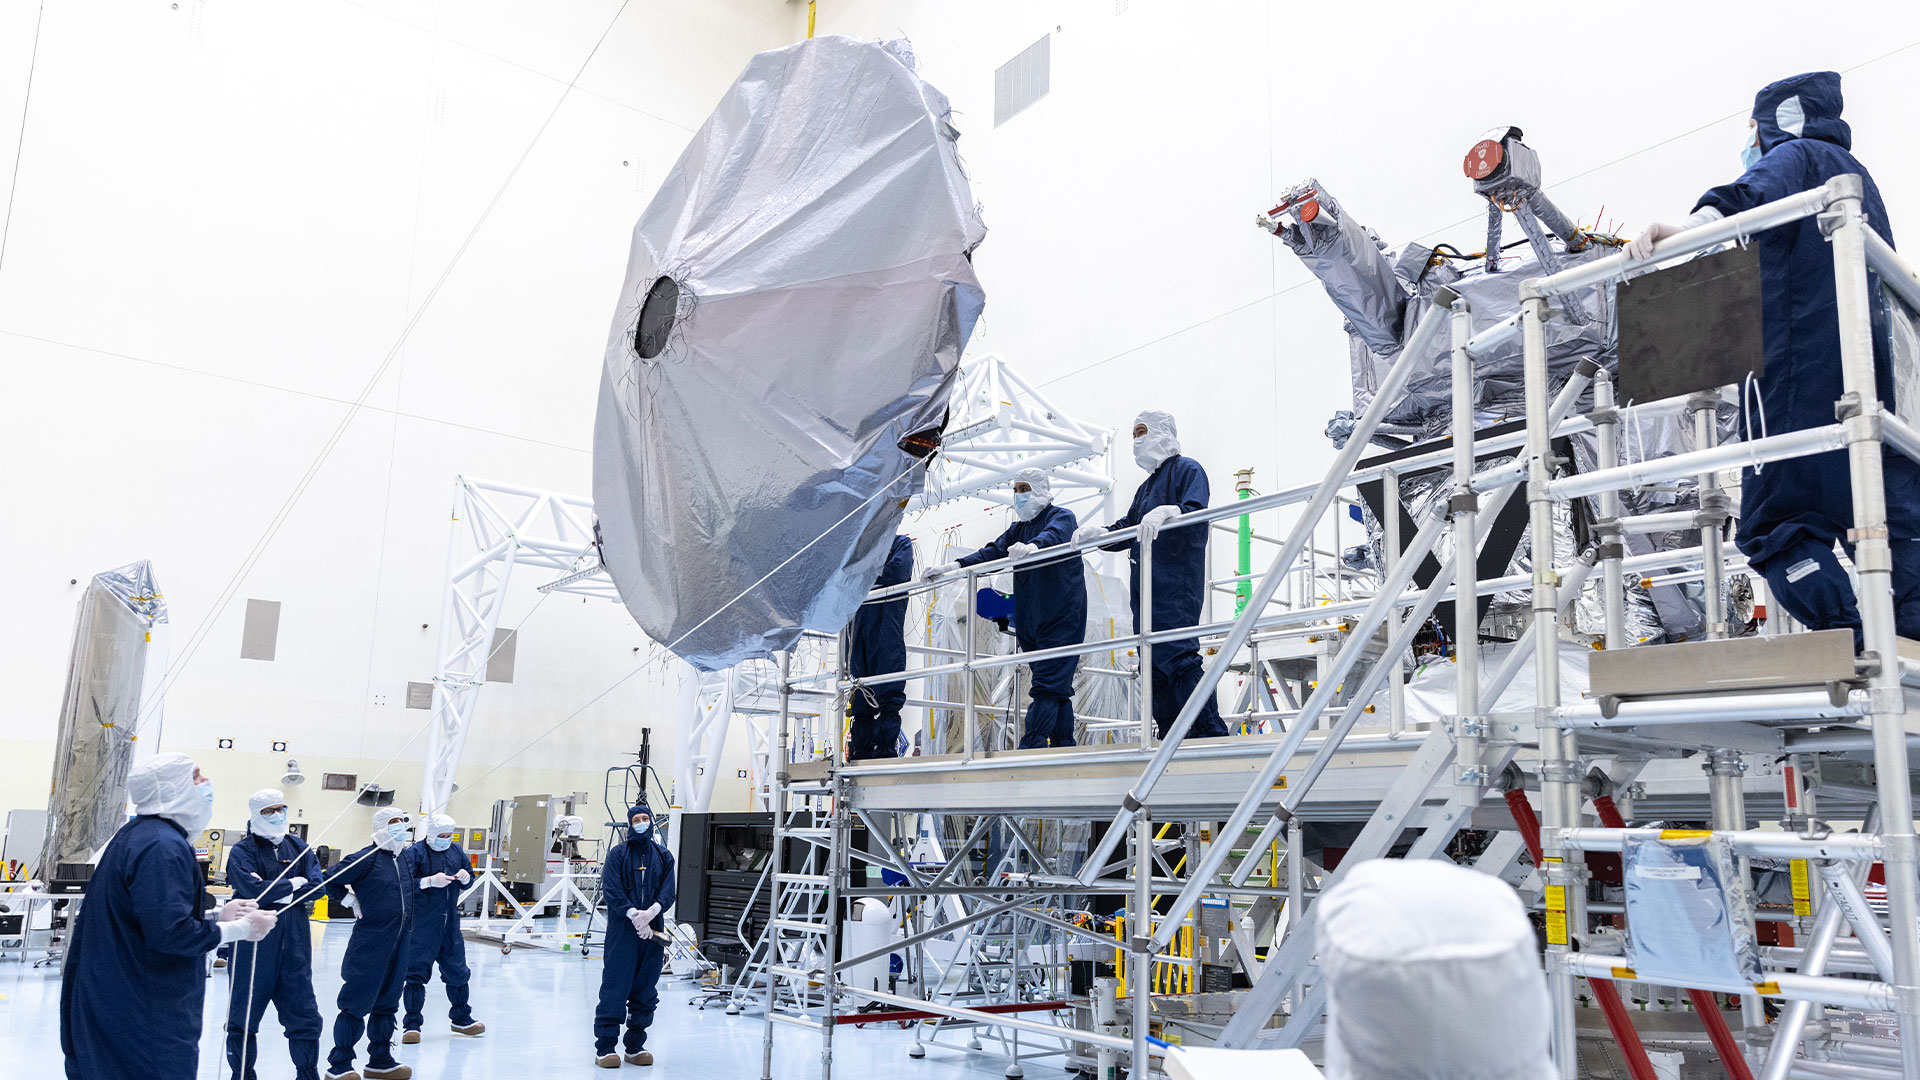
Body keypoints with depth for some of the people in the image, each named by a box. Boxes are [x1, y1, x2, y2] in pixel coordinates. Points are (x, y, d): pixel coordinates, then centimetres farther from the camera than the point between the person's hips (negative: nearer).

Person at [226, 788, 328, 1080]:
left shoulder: (298, 847, 10)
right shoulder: (242, 851, -4)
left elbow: (316, 885, -2)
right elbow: (254, 890, -20)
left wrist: (279, 894, -13)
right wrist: (293, 884, -8)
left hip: (294, 946, 4)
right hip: (254, 945, -4)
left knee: (305, 1017, 8)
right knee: (243, 1018, 7)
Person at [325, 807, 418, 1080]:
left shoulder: (408, 857, 11)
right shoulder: (366, 858, -13)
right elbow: (332, 883, -10)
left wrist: (428, 881, 12)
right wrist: (352, 903, -7)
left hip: (398, 943, 8)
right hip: (370, 942, -8)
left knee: (387, 1003, 16)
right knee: (357, 1003, -3)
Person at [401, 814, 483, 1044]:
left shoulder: (456, 851, 8)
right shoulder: (416, 852, -9)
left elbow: (470, 881, 18)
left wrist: (466, 877, -5)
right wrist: (430, 881, -26)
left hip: (450, 923, 6)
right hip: (422, 924, -6)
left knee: (457, 970, 14)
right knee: (416, 972, -2)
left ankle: (461, 1018, 29)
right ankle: (412, 1024, 9)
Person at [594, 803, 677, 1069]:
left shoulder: (664, 856, 10)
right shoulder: (617, 854, 2)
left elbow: (669, 891, 2)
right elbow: (611, 891, -7)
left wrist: (651, 912, -17)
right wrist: (634, 914, -20)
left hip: (653, 930, 3)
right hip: (622, 929, -3)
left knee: (645, 990, 8)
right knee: (615, 987, -4)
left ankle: (636, 1046, 18)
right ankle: (604, 1047, 3)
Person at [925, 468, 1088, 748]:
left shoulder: (1062, 517, -1)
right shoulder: (1018, 529, 22)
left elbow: (1055, 535, -25)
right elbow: (992, 553, 10)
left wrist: (1033, 546, -48)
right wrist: (956, 566, -7)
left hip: (1062, 617, -7)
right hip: (1030, 620, 7)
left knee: (1047, 685, -14)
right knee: (1056, 688, 8)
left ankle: (1030, 749, -21)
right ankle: (1064, 748, 10)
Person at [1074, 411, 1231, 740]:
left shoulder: (1187, 470, 2)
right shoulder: (1146, 487, 28)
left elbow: (1197, 513, -16)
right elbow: (1127, 529, 24)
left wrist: (1168, 512, -35)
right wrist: (1096, 534, 6)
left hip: (1175, 586, -9)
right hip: (1145, 588, 9)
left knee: (1180, 658, -18)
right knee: (1155, 665, 6)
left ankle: (1211, 732, -18)